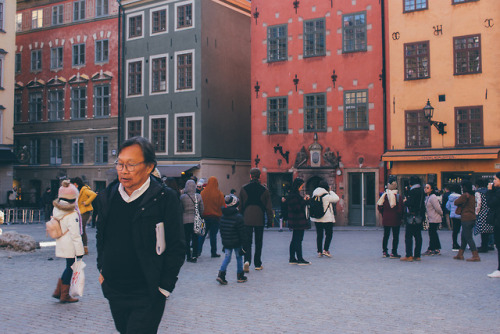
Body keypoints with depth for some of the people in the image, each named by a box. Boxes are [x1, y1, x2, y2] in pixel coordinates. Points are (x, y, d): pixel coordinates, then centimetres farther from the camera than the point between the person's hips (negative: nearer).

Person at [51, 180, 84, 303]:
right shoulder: (72, 214, -21)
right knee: (70, 268, 4)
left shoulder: (56, 209, 3)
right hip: (70, 246, -8)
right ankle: (64, 296, 14)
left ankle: (58, 291, 22)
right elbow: (75, 234, -20)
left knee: (69, 267, 19)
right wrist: (79, 250, -15)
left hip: (60, 244, 8)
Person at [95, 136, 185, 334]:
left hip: (147, 296, -5)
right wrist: (102, 270, 14)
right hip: (113, 292, 6)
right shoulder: (107, 197, 4)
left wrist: (164, 288, -10)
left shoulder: (165, 199, -12)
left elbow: (176, 248, -10)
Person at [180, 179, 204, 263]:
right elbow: (201, 209, 3)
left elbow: (180, 209, -1)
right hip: (196, 220, 1)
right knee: (195, 239, 6)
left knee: (187, 239, 9)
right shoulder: (198, 196, -3)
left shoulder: (182, 197, -8)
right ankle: (194, 256, 3)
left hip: (186, 220, -1)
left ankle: (188, 256, 12)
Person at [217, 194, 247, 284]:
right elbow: (241, 232, -14)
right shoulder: (238, 217, -15)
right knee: (239, 257, 10)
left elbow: (221, 230, 10)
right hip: (236, 242, -4)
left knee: (227, 257, 11)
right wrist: (242, 243, -7)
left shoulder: (222, 216, 3)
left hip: (226, 242, 4)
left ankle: (221, 274, -6)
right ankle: (240, 276, 18)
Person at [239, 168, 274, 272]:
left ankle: (247, 260, -19)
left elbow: (240, 205, 5)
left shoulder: (244, 189, 0)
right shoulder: (264, 189, -2)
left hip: (247, 219, 0)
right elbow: (268, 207, 0)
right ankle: (258, 264, 14)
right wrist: (270, 219, 7)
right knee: (258, 242, 9)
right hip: (259, 219, 0)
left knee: (247, 241, 2)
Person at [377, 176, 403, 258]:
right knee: (395, 236, 3)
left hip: (386, 220, 4)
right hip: (395, 220, -4)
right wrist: (401, 217, 3)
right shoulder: (398, 197, -12)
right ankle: (393, 253, 4)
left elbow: (380, 208, 2)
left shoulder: (384, 196, -1)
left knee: (386, 235, 13)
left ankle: (384, 252, 17)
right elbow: (400, 209, -12)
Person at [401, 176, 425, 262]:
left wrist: (405, 201, -1)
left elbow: (410, 203, -21)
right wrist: (407, 201, 15)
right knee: (418, 236, 11)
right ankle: (417, 255, 15)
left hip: (413, 216, -9)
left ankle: (409, 256, -7)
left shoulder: (413, 191, -15)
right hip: (420, 216, 9)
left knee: (408, 236, -4)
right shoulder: (421, 191, 11)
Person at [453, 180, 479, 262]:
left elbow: (456, 202, -13)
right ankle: (460, 254, 22)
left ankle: (476, 256, -10)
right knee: (464, 236, 16)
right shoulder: (473, 195, 12)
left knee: (468, 237, -7)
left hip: (466, 218, -9)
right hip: (473, 217, 9)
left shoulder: (465, 195, -15)